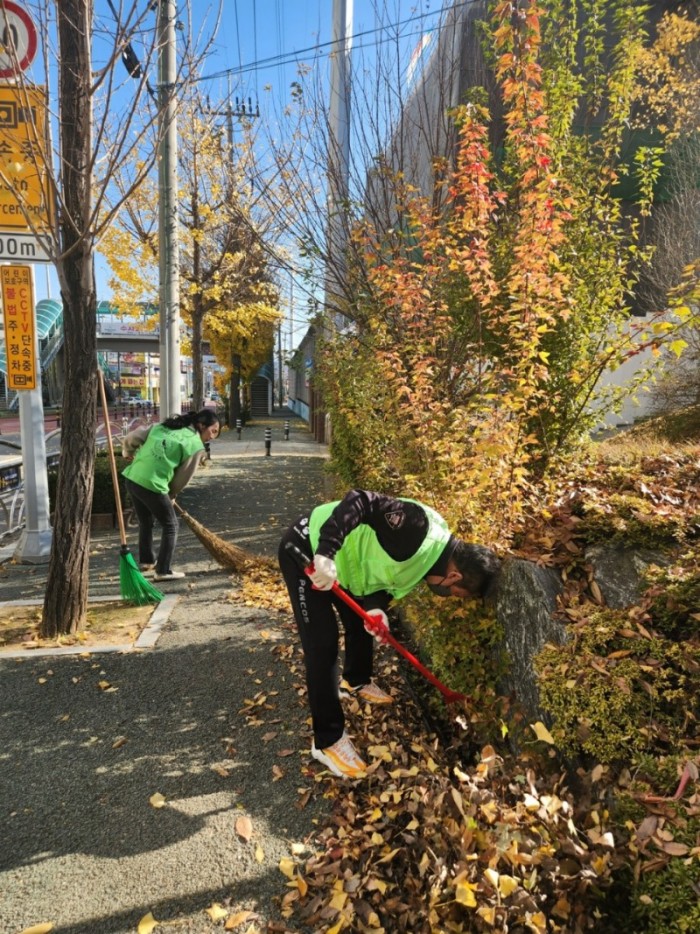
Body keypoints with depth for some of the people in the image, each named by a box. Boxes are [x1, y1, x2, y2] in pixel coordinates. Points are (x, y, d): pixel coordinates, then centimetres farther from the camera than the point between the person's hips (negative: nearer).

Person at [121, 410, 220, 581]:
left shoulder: (164, 426, 15)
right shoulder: (197, 447, -3)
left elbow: (131, 438, 12)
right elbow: (182, 479, 1)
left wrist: (129, 453, 32)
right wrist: (170, 495, 19)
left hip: (132, 479, 7)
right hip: (152, 485, -7)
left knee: (146, 522, 28)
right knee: (170, 526, 13)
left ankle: (147, 561, 45)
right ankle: (163, 571, 14)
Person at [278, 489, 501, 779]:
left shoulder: (426, 562, -1)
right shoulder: (419, 526, -30)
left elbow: (378, 576, 3)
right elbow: (359, 502, -36)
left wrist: (375, 607, -18)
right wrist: (326, 552, -42)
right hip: (307, 550, -9)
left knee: (361, 622, 24)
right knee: (322, 646, -6)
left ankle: (356, 682, 52)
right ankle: (328, 741, 8)